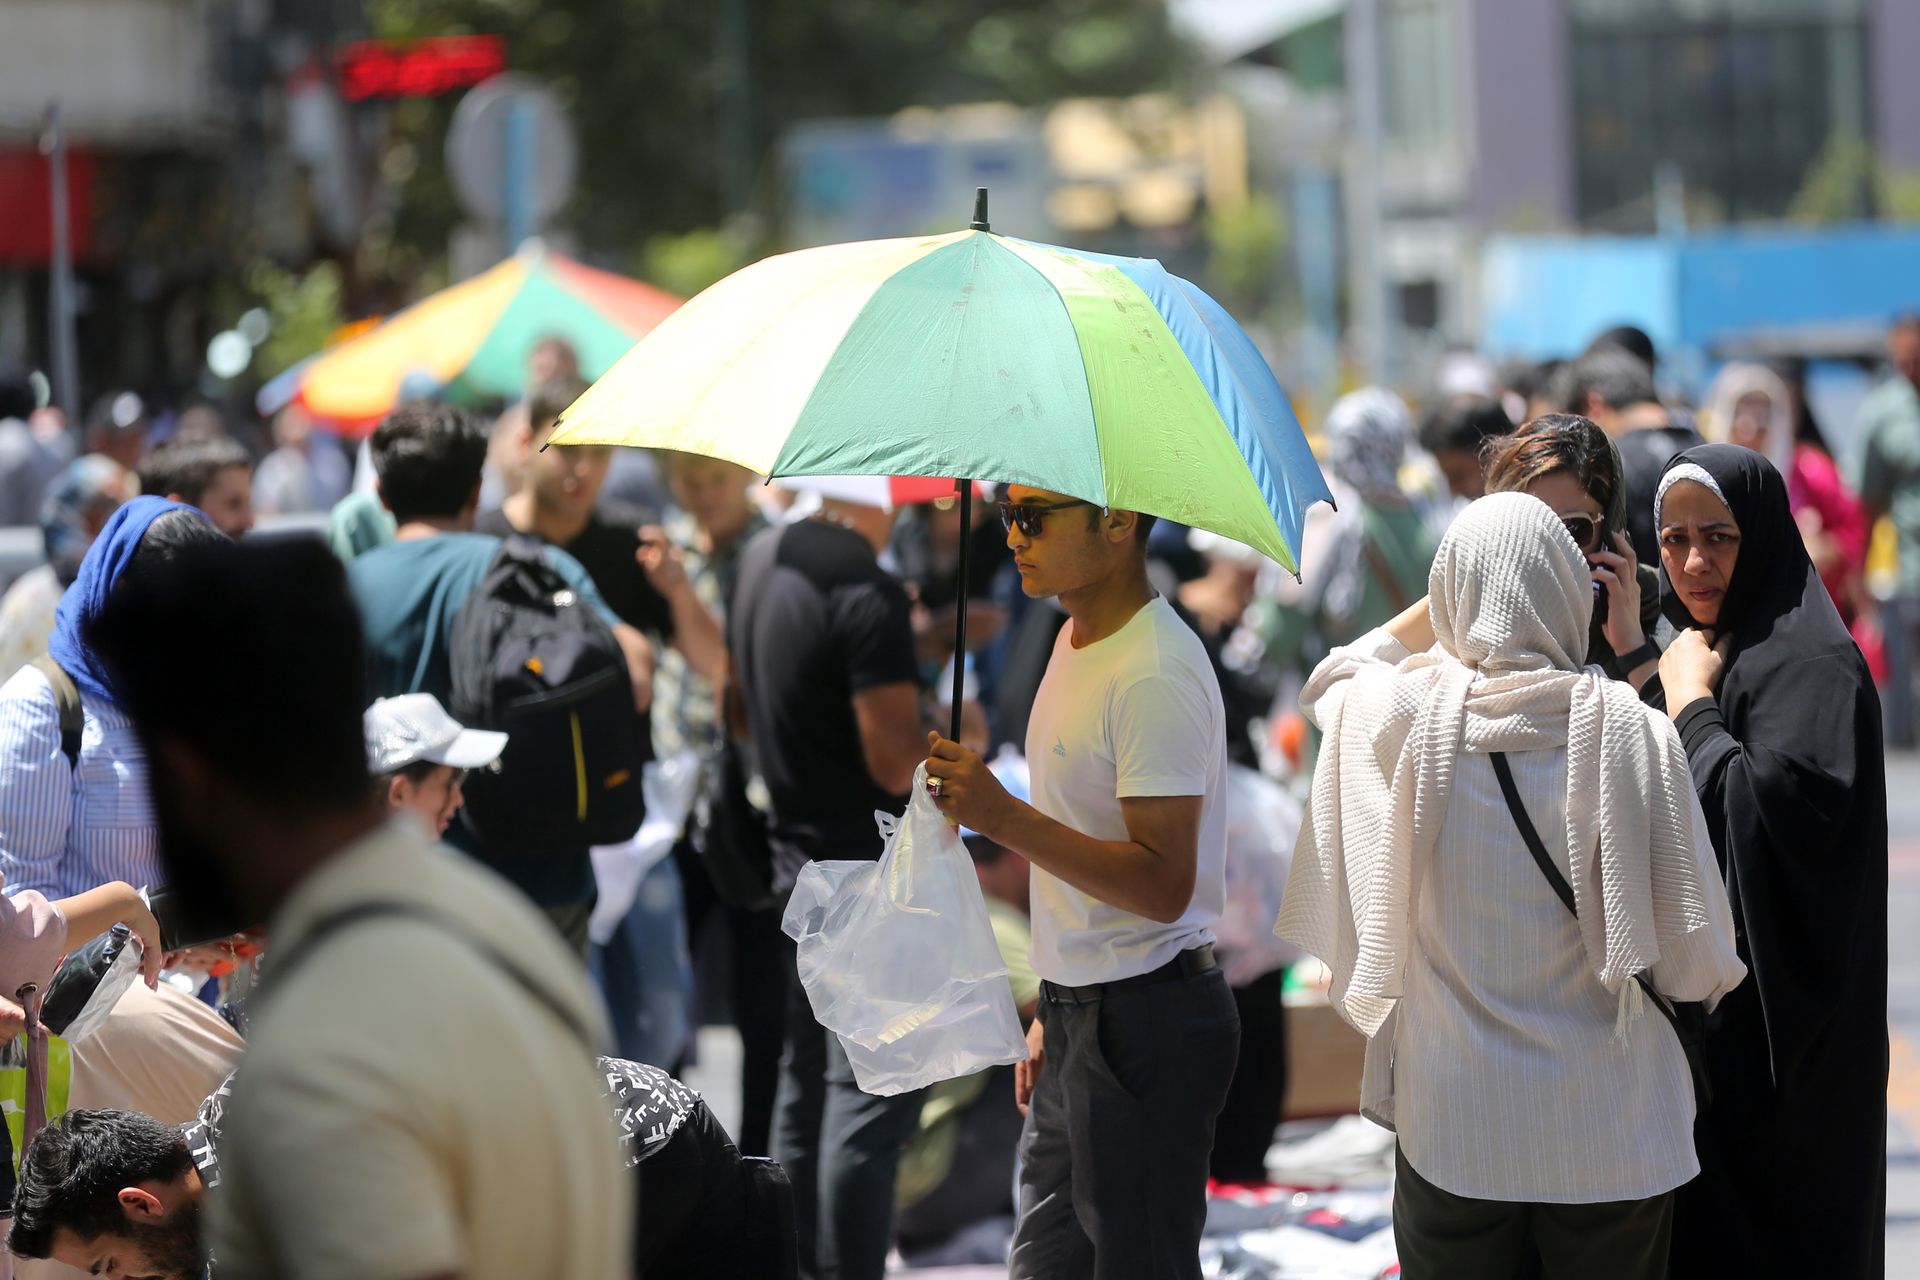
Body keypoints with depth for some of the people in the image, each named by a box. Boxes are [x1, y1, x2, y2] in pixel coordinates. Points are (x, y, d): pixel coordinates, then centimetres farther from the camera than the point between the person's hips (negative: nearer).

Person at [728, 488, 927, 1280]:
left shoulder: (761, 561, 5)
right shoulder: (867, 592, -22)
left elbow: (740, 710, 18)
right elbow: (898, 762, -24)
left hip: (797, 852, 9)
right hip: (874, 869, -9)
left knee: (805, 1086, 17)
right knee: (873, 1097, -6)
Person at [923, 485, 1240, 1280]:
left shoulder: (1156, 675, -20)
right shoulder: (1077, 642, 11)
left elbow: (1163, 884, -25)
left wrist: (1003, 819, -31)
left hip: (1142, 1024, -10)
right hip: (1083, 1017, 10)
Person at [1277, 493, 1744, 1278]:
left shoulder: (1406, 719, -9)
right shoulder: (1631, 732, -14)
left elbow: (1332, 679, 18)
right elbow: (1697, 962, -11)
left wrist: (1450, 597, 19)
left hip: (1452, 1134, 1)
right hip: (1611, 1142, -1)